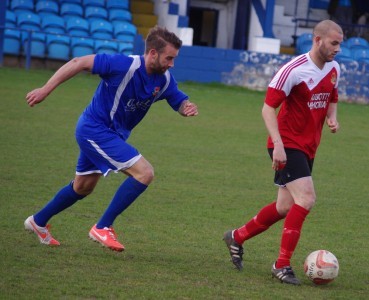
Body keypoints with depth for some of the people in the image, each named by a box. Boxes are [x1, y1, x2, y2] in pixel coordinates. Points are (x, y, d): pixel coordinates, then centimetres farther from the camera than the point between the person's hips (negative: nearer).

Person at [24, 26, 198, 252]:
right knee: (144, 173, -19)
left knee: (83, 188, 24)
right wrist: (46, 90, -23)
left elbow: (180, 102, 6)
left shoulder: (164, 80, -5)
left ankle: (39, 222, 43)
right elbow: (79, 63, -23)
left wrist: (188, 107, -20)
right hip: (96, 130, -9)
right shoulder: (124, 65, -26)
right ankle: (103, 228, -11)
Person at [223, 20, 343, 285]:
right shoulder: (294, 70, -17)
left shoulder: (334, 69, 6)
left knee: (286, 207, 12)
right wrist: (278, 145, -25)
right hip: (288, 145, -8)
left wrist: (332, 118, 1)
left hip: (308, 148, 8)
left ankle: (237, 238, 32)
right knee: (306, 198, -20)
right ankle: (283, 264, -12)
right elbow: (268, 107, -16)